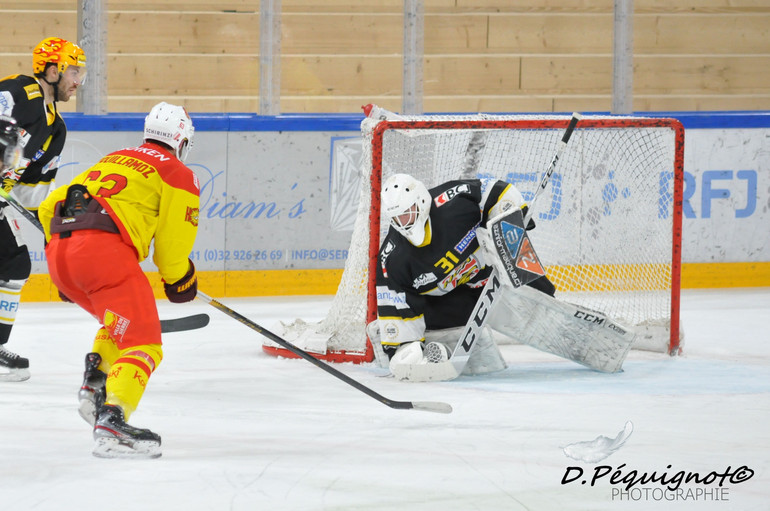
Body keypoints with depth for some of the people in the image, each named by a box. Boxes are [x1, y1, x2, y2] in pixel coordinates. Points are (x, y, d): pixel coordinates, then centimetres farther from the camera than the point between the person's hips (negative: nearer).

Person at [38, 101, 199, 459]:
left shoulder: (111, 160, 31)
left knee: (119, 323, 29)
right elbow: (172, 243, 4)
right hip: (104, 249, -7)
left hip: (58, 249, 7)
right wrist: (180, 282, 25)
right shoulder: (178, 174, 10)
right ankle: (111, 421, -30)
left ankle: (94, 386, 9)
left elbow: (49, 208, 30)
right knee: (142, 342, -9)